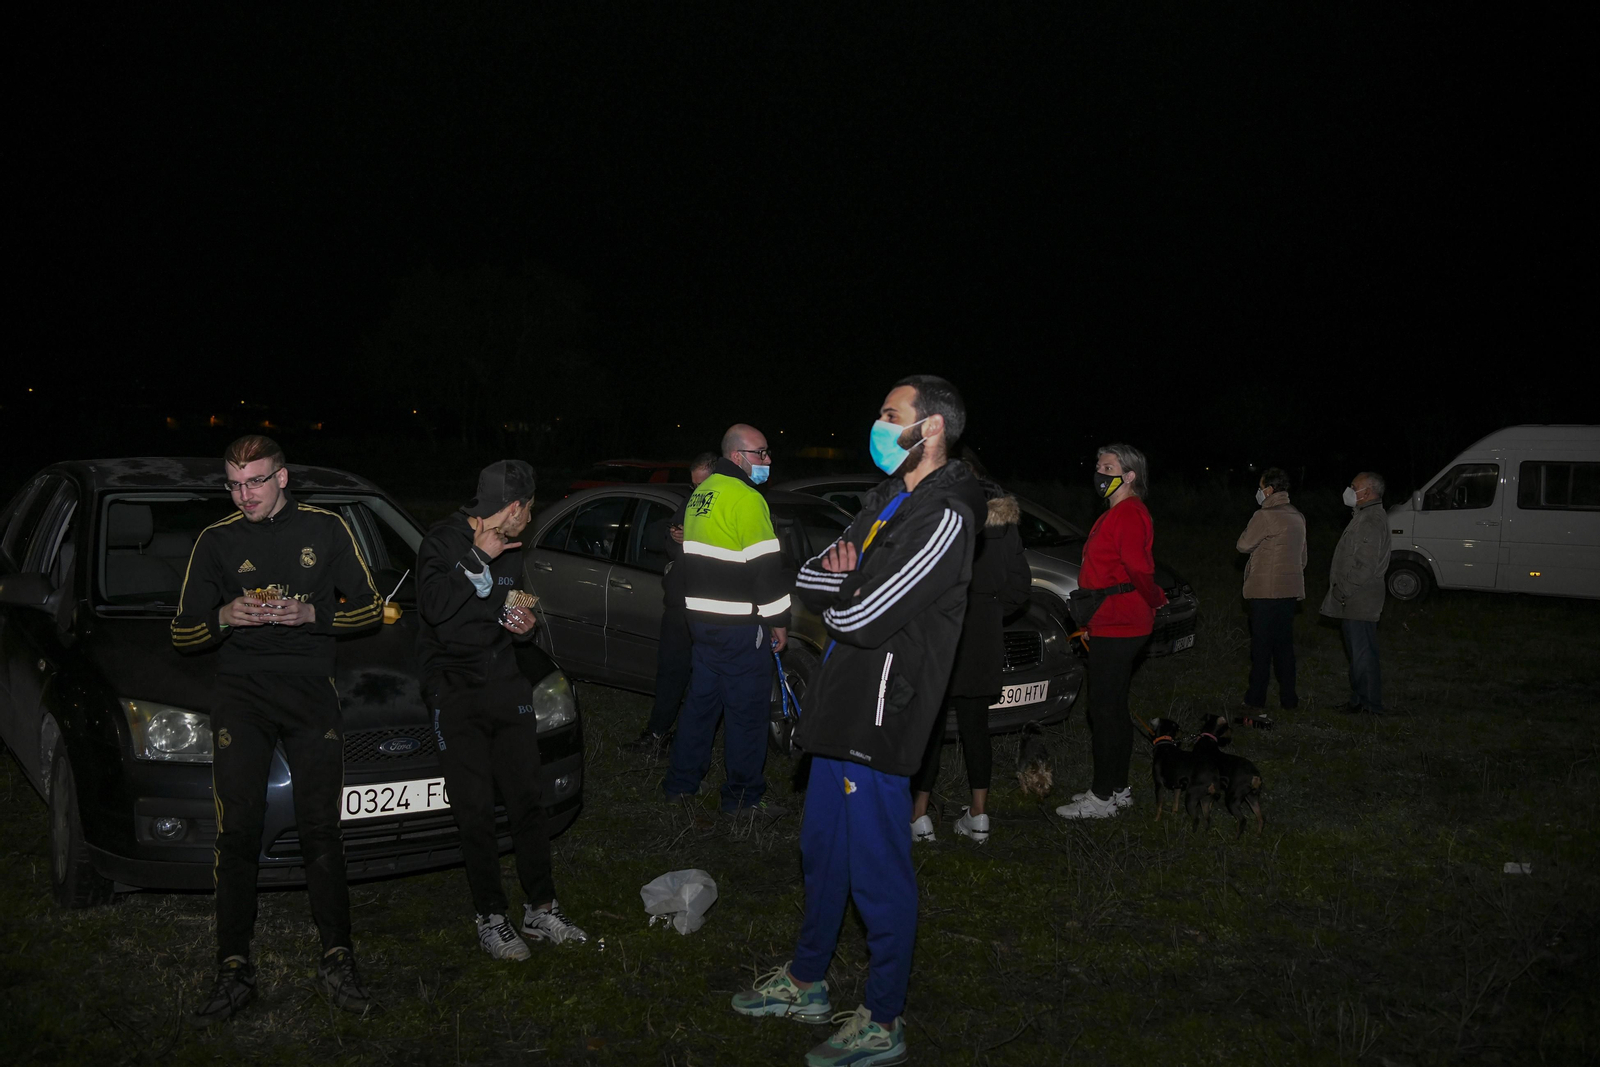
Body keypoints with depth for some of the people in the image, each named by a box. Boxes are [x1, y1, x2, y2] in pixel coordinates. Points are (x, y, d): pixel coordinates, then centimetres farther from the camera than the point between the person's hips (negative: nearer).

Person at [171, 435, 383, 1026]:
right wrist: (224, 618, -13)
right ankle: (234, 970, 0)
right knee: (238, 831, -7)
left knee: (321, 829, -2)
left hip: (311, 689, 0)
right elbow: (183, 635, 9)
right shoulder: (216, 540, 8)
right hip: (241, 689, 0)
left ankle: (337, 957, 8)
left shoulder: (325, 529, 7)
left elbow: (370, 607, 9)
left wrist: (311, 614, -9)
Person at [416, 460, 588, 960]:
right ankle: (491, 918, 10)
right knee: (476, 813, -1)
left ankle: (541, 909, 16)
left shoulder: (510, 551, 14)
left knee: (527, 801, 6)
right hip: (457, 697, -6)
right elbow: (436, 607, -23)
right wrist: (480, 561, -20)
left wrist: (520, 623, 6)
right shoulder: (443, 542, -8)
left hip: (507, 688, 6)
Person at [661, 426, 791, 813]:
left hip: (702, 618, 9)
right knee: (746, 709, 0)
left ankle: (681, 782, 25)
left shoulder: (702, 492, 13)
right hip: (740, 625, -9)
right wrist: (779, 620, -9)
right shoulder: (746, 498, -16)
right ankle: (743, 796, 8)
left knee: (702, 699, 18)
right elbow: (766, 566, -18)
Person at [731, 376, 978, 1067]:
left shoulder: (945, 517, -19)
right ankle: (806, 983, 39)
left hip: (881, 721, -10)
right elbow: (808, 582, 12)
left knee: (878, 874, 2)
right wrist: (841, 574, -10)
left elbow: (860, 617, -25)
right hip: (843, 708, 10)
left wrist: (839, 586, -2)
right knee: (823, 851, 21)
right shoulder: (886, 497, 12)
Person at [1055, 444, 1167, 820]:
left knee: (1105, 710, -5)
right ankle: (1117, 788, 26)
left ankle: (1103, 797, 1)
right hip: (1111, 627, 11)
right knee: (1113, 708, 16)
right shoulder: (1116, 513, 17)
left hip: (1117, 629, -11)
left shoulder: (1128, 514, -16)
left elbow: (1139, 567, -23)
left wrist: (1155, 600, -8)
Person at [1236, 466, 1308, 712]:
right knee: (1284, 646, 11)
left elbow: (1244, 544, -7)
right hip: (1290, 590, 7)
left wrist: (1248, 530, 11)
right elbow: (1302, 555, 18)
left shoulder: (1264, 516, -15)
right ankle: (1288, 698, 13)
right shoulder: (1297, 516, 12)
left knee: (1261, 646, -2)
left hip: (1265, 592, -7)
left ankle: (1255, 698, 3)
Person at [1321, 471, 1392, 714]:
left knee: (1363, 653, -7)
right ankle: (1359, 701, 23)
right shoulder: (1364, 517, 18)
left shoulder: (1371, 521, -17)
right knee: (1358, 653, 16)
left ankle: (1371, 705, -2)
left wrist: (1344, 592, -18)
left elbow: (1365, 566, -23)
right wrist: (1341, 592, 18)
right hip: (1353, 601, 11)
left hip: (1359, 602, -11)